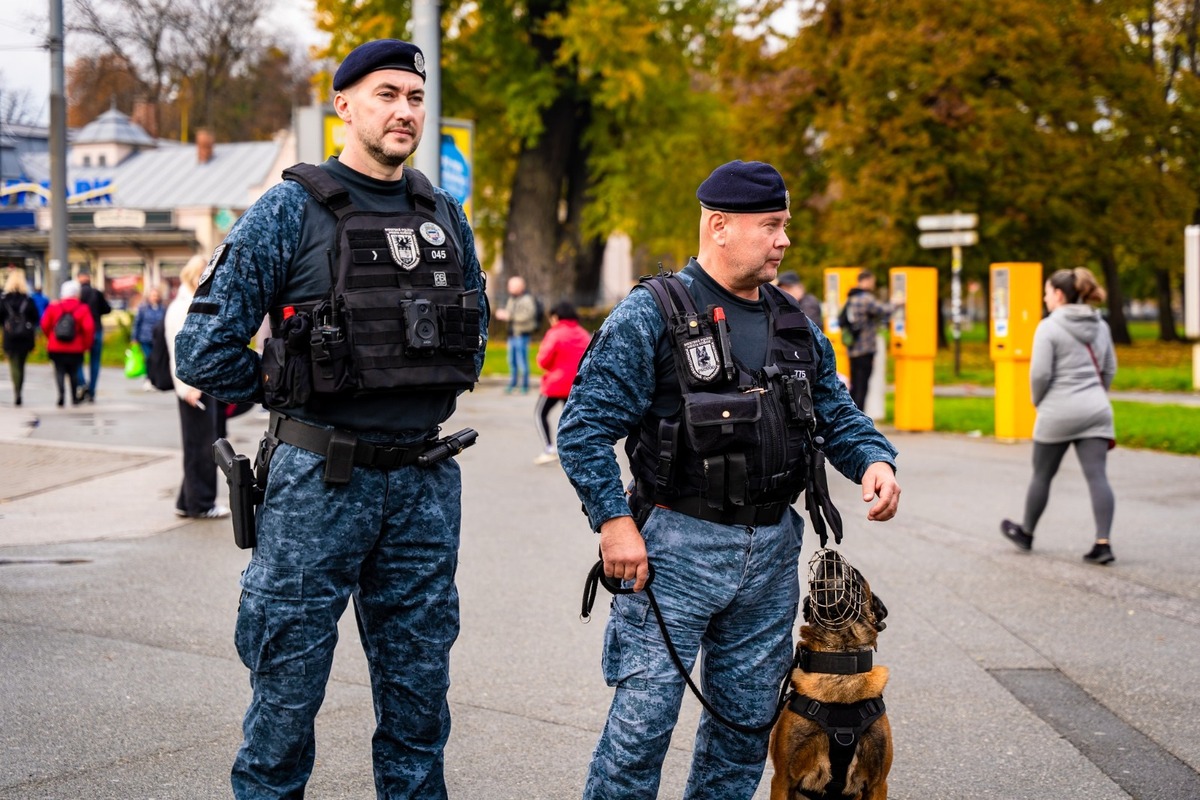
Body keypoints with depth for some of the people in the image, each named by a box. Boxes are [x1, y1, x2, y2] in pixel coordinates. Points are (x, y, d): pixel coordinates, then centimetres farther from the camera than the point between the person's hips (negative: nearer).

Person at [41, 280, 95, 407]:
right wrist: (86, 344, -1)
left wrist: (51, 338, 18)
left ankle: (61, 392, -21)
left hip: (56, 348, 0)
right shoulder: (83, 309, -6)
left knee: (59, 371, 2)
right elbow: (89, 328, -15)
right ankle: (75, 398, 18)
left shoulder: (53, 307, -1)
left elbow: (45, 325, 1)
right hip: (76, 349, 0)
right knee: (74, 372, 14)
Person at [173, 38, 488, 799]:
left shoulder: (446, 217, 8)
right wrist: (293, 392, 2)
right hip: (321, 481, -4)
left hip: (426, 484, 5)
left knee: (420, 683, 12)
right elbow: (206, 350, -8)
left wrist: (427, 396, 12)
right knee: (290, 681, 4)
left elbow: (474, 332, 23)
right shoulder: (290, 213, -7)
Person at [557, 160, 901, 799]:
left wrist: (874, 459, -3)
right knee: (643, 719, -6)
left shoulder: (797, 326, 12)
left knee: (746, 721, 13)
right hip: (677, 546, -6)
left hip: (773, 551, 6)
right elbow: (585, 425, -10)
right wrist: (613, 519, -18)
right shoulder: (650, 316, -8)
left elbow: (836, 413, 18)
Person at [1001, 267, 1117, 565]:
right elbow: (1109, 368, 15)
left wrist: (1038, 401, 3)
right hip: (1096, 411, 5)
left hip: (1058, 412, -5)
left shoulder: (1049, 327, -10)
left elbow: (1040, 373, -14)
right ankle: (1102, 543, -15)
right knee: (1097, 476, -3)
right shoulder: (1100, 325, 10)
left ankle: (1026, 533, 30)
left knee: (1042, 475, 13)